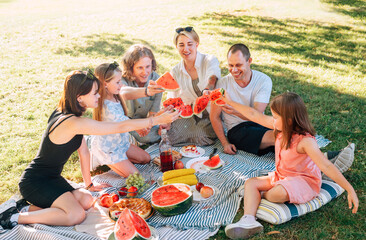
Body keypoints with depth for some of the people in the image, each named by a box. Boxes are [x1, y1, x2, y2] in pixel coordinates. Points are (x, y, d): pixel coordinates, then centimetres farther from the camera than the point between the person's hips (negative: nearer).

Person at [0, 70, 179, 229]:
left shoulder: (67, 114, 3)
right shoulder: (73, 123, -28)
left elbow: (84, 151, 9)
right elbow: (122, 127, -27)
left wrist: (89, 184, 17)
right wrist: (158, 120, -21)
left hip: (52, 178, 9)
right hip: (35, 182, -9)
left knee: (86, 201, -3)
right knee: (76, 215, -21)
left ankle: (30, 207, 7)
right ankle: (17, 217, -8)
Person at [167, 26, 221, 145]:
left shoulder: (210, 61, -7)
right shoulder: (175, 72, 5)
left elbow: (212, 79, -29)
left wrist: (206, 91, -53)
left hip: (212, 114, -2)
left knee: (201, 136, -26)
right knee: (169, 133, -20)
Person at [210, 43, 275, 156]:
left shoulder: (264, 80, -5)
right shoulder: (223, 84, -5)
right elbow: (214, 117, 2)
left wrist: (236, 112, -36)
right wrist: (225, 143, -7)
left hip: (259, 125, 3)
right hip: (236, 130, -2)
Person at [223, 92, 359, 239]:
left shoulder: (305, 141, -29)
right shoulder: (281, 127, -7)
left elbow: (326, 166, -32)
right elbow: (254, 115, -1)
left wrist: (350, 190, -35)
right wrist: (230, 102, 3)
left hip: (304, 181, -8)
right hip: (281, 176, 8)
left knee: (277, 194, -35)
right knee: (251, 183, -7)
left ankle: (264, 195, 3)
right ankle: (248, 220, -28)